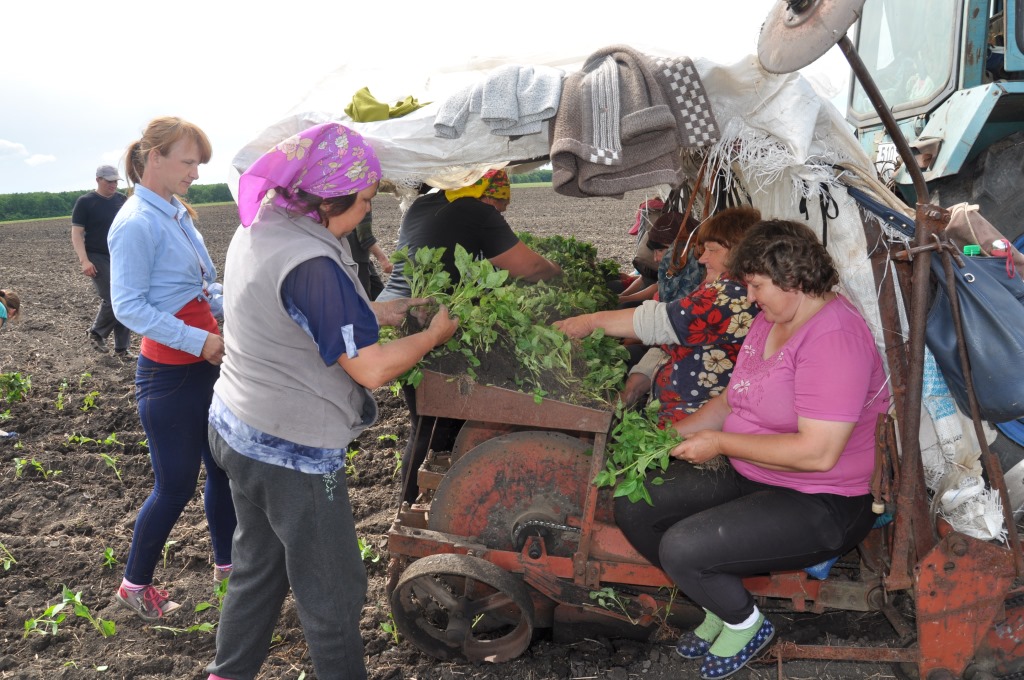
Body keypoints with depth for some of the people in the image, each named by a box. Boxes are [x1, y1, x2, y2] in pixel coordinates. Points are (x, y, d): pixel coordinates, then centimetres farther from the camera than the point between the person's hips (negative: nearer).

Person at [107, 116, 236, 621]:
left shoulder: (176, 213, 10)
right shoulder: (137, 223, -17)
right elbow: (129, 306, -21)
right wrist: (198, 341, -24)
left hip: (206, 362, 9)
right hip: (169, 374, -8)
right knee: (175, 484, 3)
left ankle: (226, 561, 34)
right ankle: (135, 584, 25)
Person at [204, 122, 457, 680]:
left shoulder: (256, 232, 2)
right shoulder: (309, 263, -27)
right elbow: (371, 368, -25)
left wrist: (380, 312, 10)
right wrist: (435, 333, -10)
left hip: (237, 428, 10)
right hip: (292, 452, -9)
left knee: (258, 568, 25)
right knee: (332, 592, 9)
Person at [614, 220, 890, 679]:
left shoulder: (833, 338, -23)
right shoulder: (771, 319, 7)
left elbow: (817, 453, -29)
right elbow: (733, 400, 15)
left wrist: (719, 442, -20)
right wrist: (674, 433, -1)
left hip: (820, 503, -9)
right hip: (749, 474, 9)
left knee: (682, 546, -26)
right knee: (632, 507, -2)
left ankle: (745, 623, 8)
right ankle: (719, 605, 17)